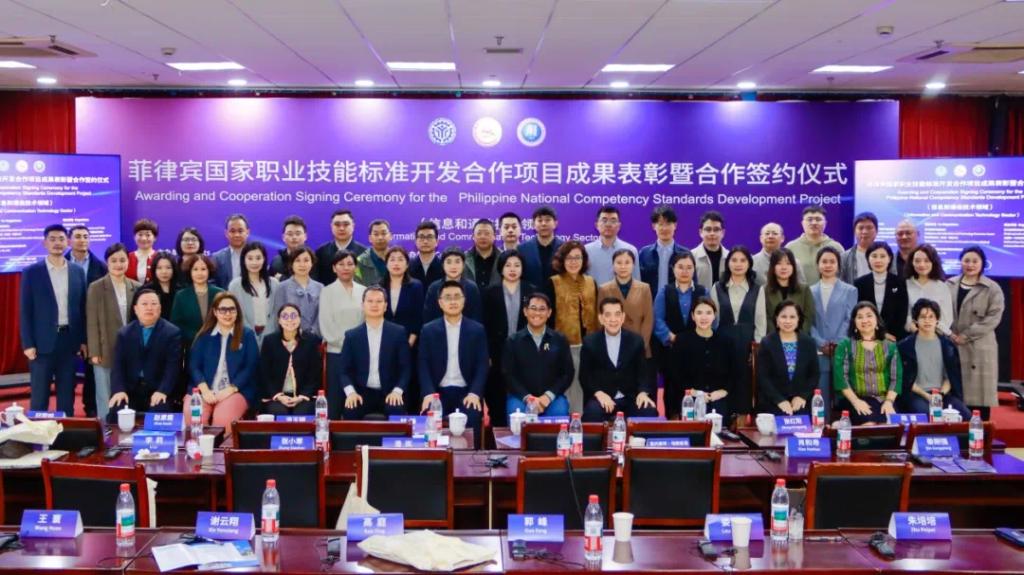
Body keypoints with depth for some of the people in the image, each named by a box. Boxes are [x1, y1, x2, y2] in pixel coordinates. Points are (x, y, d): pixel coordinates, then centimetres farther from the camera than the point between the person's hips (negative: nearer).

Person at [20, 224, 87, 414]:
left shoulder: (77, 272, 7)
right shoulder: (31, 272, -2)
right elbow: (25, 311, -3)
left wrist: (83, 340, 6)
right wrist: (28, 344, -8)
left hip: (69, 340, 3)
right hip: (42, 342, -3)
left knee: (67, 396, 9)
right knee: (39, 397, 2)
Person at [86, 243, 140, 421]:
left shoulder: (136, 287, 7)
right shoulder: (96, 288, -2)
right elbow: (92, 323, -4)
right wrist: (94, 352, -9)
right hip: (106, 351, -3)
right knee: (105, 399, 3)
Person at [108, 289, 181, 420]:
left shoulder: (172, 332, 3)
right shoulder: (124, 333, 13)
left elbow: (173, 365, -6)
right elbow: (118, 364, 3)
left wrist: (163, 391, -21)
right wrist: (118, 390, -14)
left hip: (158, 391, -2)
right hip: (129, 390, 3)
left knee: (160, 418, -29)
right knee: (115, 412, -23)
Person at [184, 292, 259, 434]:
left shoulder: (247, 335, 8)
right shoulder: (204, 335, 14)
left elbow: (251, 368, 1)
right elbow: (194, 365, 7)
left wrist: (230, 389, -13)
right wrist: (204, 390, -11)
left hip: (237, 390, -2)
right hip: (205, 389, 2)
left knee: (223, 417, -34)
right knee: (192, 415, -29)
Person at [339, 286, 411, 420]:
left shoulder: (398, 332, 4)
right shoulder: (352, 335, 7)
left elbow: (406, 367, 2)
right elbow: (343, 369, 4)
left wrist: (397, 391, -15)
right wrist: (351, 392, -14)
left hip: (389, 393, 0)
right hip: (362, 393, 1)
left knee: (397, 412, -32)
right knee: (350, 411, -30)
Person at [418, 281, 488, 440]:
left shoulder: (477, 329, 7)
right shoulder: (429, 330, 8)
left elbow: (482, 365, 2)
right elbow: (423, 365, 2)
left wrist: (475, 393, -13)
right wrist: (428, 393, -14)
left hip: (467, 392, 0)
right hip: (437, 392, 0)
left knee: (471, 420, -28)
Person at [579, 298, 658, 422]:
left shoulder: (636, 341, 6)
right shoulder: (590, 342, 1)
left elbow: (642, 372, 7)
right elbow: (584, 375, 1)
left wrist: (643, 392, -14)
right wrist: (598, 393, -17)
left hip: (630, 398, 2)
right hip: (602, 397, -2)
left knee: (650, 412, -27)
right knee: (592, 414, -35)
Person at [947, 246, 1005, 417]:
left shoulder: (993, 289, 0)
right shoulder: (949, 285, 11)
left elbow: (993, 318, -8)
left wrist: (966, 335, -13)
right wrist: (948, 334, -7)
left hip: (979, 348, -3)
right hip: (951, 346, 3)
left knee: (979, 390, -1)